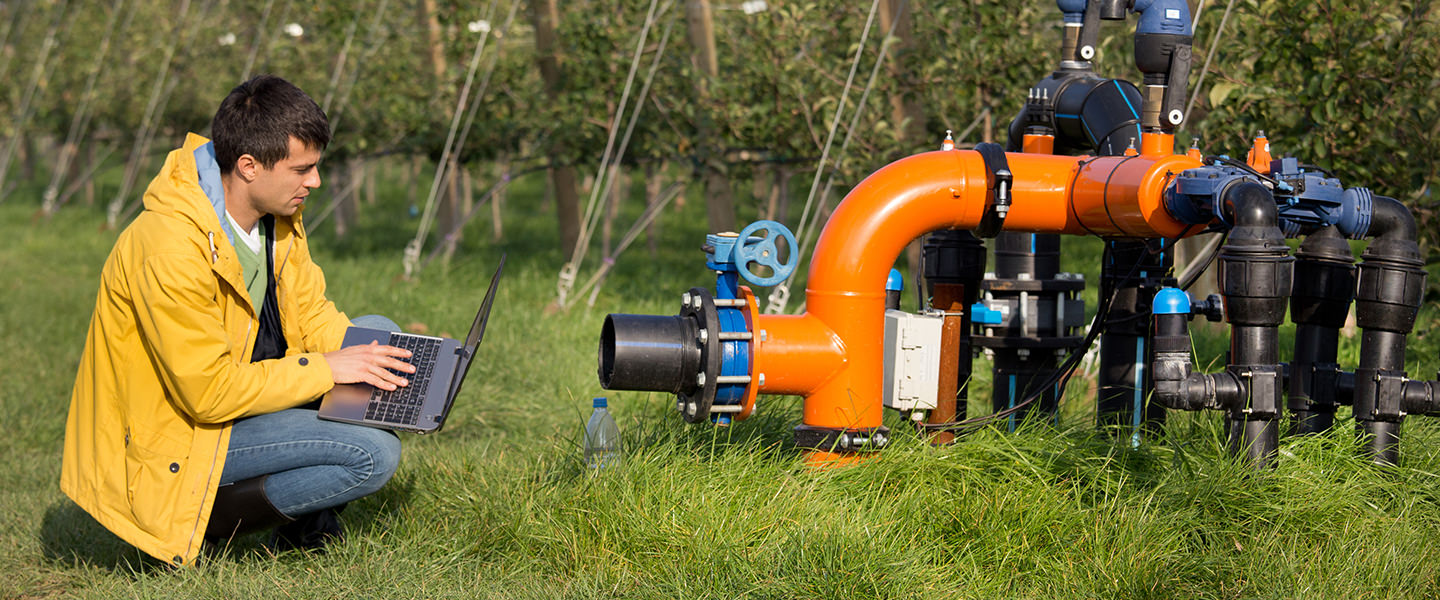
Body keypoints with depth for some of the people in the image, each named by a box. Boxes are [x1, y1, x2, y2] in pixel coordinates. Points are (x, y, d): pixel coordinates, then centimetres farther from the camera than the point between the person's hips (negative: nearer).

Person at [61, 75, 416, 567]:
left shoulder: (276, 212, -3)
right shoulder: (170, 249, -31)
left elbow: (311, 314, 9)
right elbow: (211, 392, -27)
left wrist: (362, 355, -10)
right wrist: (323, 370, -21)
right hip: (176, 435, -9)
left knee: (379, 333, 8)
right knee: (374, 454, -20)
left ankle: (305, 522, 8)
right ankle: (214, 516, -5)